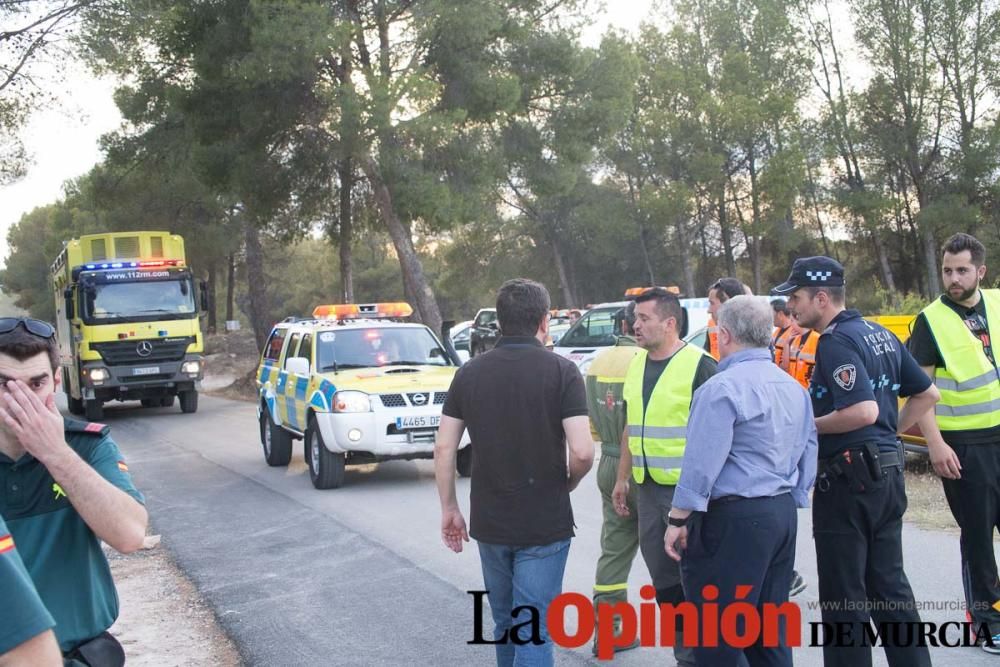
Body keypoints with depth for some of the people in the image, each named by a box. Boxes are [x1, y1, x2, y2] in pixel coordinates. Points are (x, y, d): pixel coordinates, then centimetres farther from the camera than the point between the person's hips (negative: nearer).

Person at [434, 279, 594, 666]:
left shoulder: (470, 372, 1)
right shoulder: (561, 371, -10)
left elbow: (444, 448, 0)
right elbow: (582, 451, -18)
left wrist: (449, 508, 9)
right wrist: (569, 482, 3)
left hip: (489, 522, 4)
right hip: (544, 524, -4)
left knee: (504, 622, 22)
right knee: (534, 630, 3)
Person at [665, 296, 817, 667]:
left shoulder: (723, 388, -14)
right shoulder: (794, 388, 13)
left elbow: (701, 463, -18)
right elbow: (808, 457, 16)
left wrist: (678, 521, -12)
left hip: (733, 518, -9)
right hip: (783, 515, 9)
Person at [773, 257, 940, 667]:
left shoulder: (835, 341, -16)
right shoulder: (880, 334, 12)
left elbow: (864, 411, -27)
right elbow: (927, 394, 18)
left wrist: (808, 427, -14)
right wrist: (892, 431, 16)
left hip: (848, 480, -9)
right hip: (887, 474, 9)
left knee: (843, 597, 1)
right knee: (889, 586, 16)